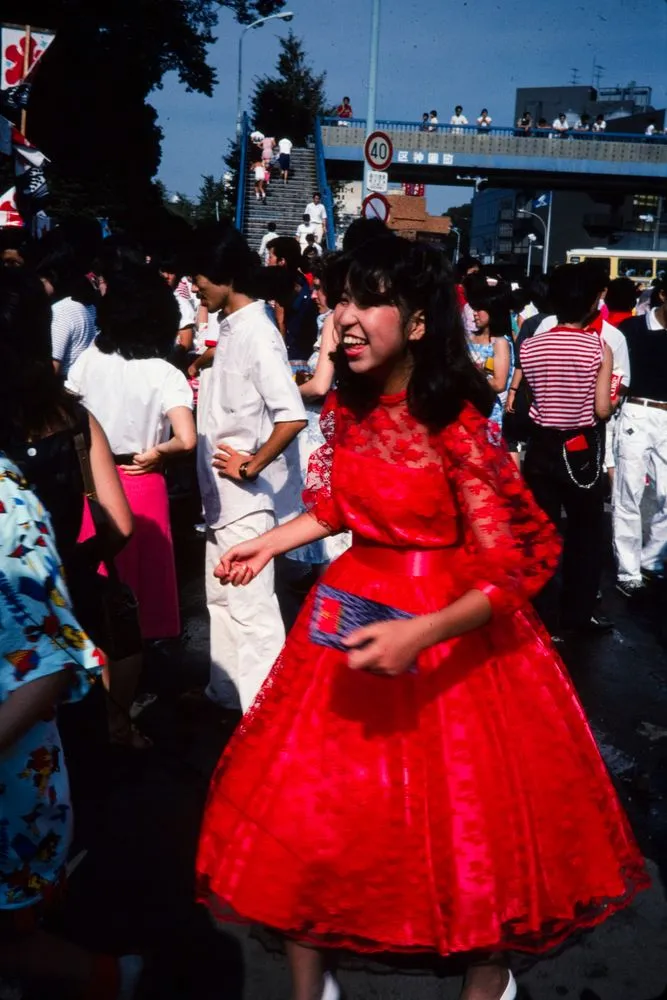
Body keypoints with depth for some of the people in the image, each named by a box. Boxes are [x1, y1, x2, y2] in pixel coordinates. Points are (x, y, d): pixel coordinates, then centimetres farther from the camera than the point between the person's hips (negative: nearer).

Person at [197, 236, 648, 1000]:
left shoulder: (457, 429, -22)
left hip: (454, 627, -6)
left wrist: (419, 634, -32)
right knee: (303, 799, 11)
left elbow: (517, 566, -22)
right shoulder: (345, 411, -2)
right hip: (355, 611, 6)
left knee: (468, 808, 12)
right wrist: (268, 543, 5)